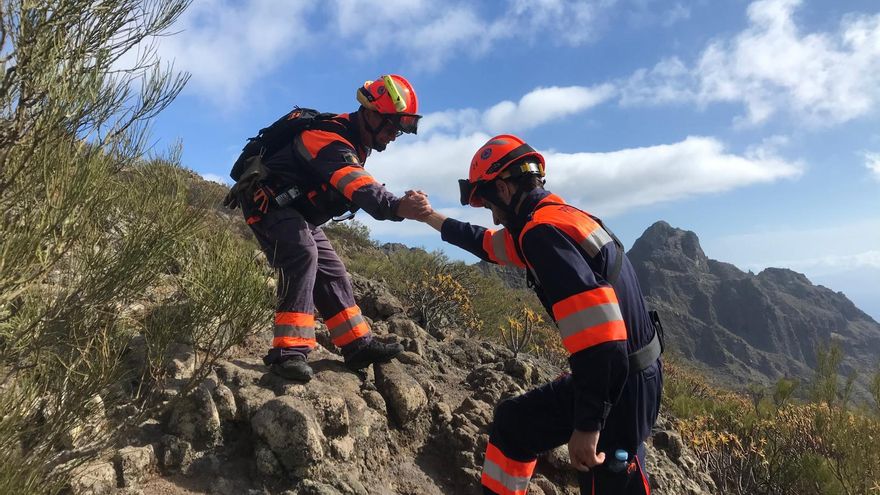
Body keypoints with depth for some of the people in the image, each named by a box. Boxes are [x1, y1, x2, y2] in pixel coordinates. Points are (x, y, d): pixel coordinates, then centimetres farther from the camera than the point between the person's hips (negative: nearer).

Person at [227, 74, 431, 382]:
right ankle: (289, 351, -31)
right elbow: (354, 183, -45)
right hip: (267, 201, -10)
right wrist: (395, 207, -59)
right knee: (302, 256, -31)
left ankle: (358, 345, 10)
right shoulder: (330, 137, -25)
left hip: (296, 212, 10)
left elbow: (353, 186, 15)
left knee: (331, 271, 5)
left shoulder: (353, 143, 8)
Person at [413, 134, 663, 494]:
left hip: (622, 381, -10)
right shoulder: (556, 217, 9)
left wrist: (587, 425, -24)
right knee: (513, 423, 19)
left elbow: (598, 332, -31)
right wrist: (432, 219, 34)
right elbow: (493, 245, 25)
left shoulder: (543, 231, -22)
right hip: (614, 370, 10)